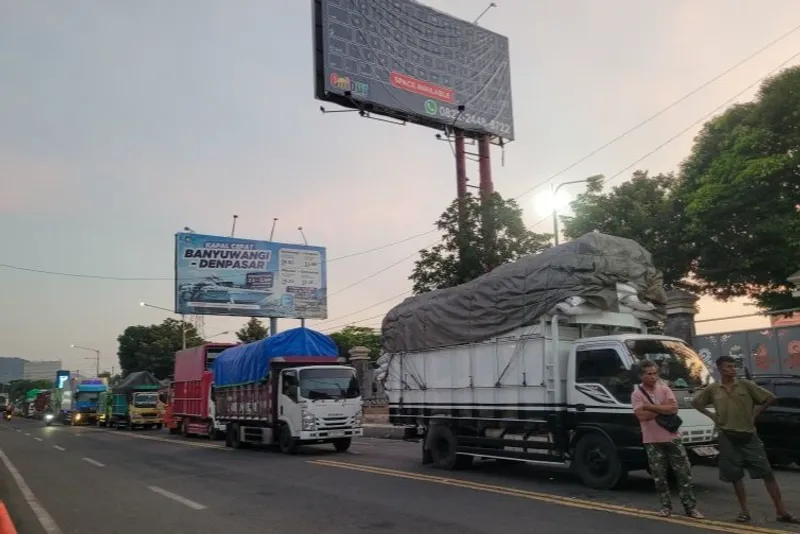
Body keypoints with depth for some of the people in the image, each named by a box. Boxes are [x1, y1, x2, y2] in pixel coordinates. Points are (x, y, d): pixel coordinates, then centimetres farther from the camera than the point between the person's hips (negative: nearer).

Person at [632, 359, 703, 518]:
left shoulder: (665, 389, 1)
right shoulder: (637, 394, -6)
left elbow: (674, 408, -13)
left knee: (684, 473, 3)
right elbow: (642, 416, -19)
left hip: (672, 438, 2)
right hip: (652, 442, -2)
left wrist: (650, 406, -15)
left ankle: (691, 507, 12)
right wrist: (664, 409, -12)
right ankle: (666, 506, 19)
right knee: (659, 477, 5)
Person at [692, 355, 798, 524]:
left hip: (749, 436, -1)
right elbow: (696, 403, 15)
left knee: (767, 473, -1)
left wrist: (755, 413, -3)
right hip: (728, 437, 1)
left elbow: (770, 398, 2)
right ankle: (744, 510, 17)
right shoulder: (712, 389, 1)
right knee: (735, 475, 7)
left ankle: (781, 511, 5)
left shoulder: (745, 384, -3)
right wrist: (711, 416, 3)